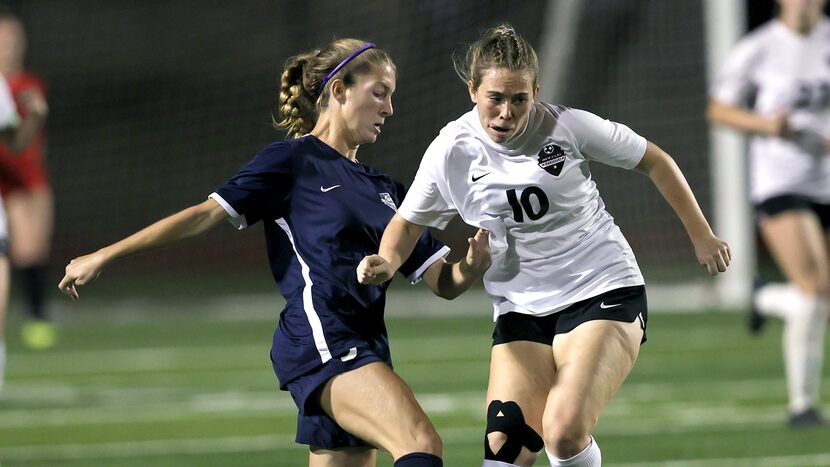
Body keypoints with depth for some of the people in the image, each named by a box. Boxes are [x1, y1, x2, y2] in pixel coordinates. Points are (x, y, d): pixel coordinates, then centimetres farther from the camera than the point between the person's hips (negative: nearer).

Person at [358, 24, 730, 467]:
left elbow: (655, 162, 2)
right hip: (520, 310, 3)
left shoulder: (568, 125, -11)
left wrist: (701, 235, 8)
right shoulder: (451, 151, -4)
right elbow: (409, 222, 10)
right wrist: (386, 263, -12)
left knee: (564, 431, -24)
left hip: (604, 293, -3)